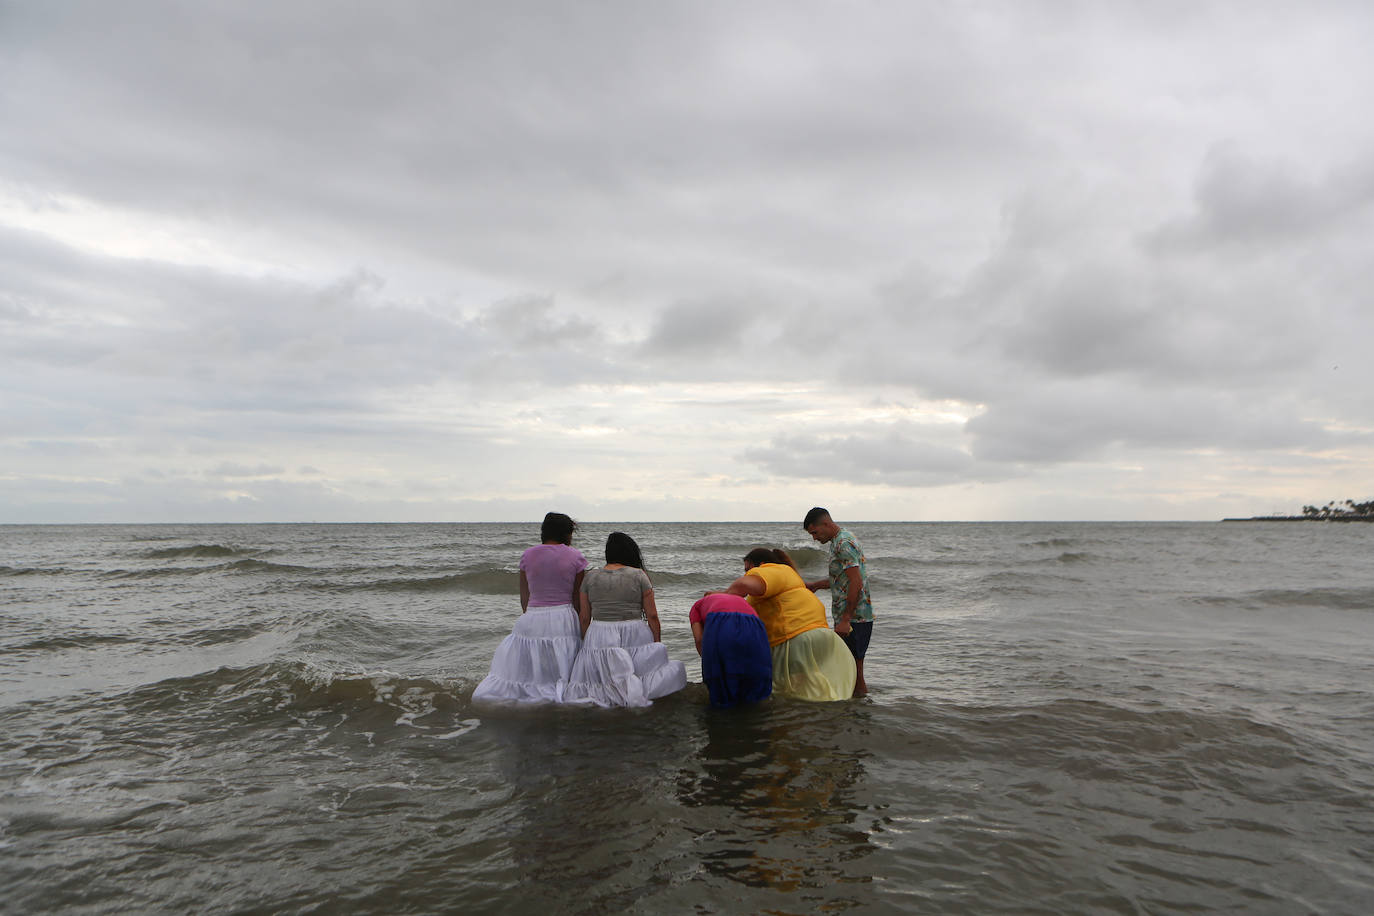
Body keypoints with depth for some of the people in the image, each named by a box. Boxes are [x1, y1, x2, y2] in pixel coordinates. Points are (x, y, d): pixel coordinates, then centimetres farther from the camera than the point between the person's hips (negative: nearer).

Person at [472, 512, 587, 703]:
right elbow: (578, 598, -1)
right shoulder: (575, 557, -4)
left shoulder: (527, 556, 1)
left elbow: (524, 596, 7)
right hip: (563, 621, -1)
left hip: (531, 619, 2)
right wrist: (581, 626, 10)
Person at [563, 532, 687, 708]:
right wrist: (657, 643, 9)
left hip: (598, 639, 2)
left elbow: (584, 617, 7)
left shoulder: (590, 577, 5)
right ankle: (641, 688, -19)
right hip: (634, 637, -2)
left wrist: (587, 643, 18)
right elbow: (652, 616, -1)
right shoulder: (639, 576, -1)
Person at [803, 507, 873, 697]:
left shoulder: (844, 543, -16)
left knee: (853, 669, -3)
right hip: (853, 618, 10)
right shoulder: (839, 540, 16)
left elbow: (856, 583, -23)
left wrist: (845, 619, -23)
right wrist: (814, 585, 19)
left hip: (855, 618, -10)